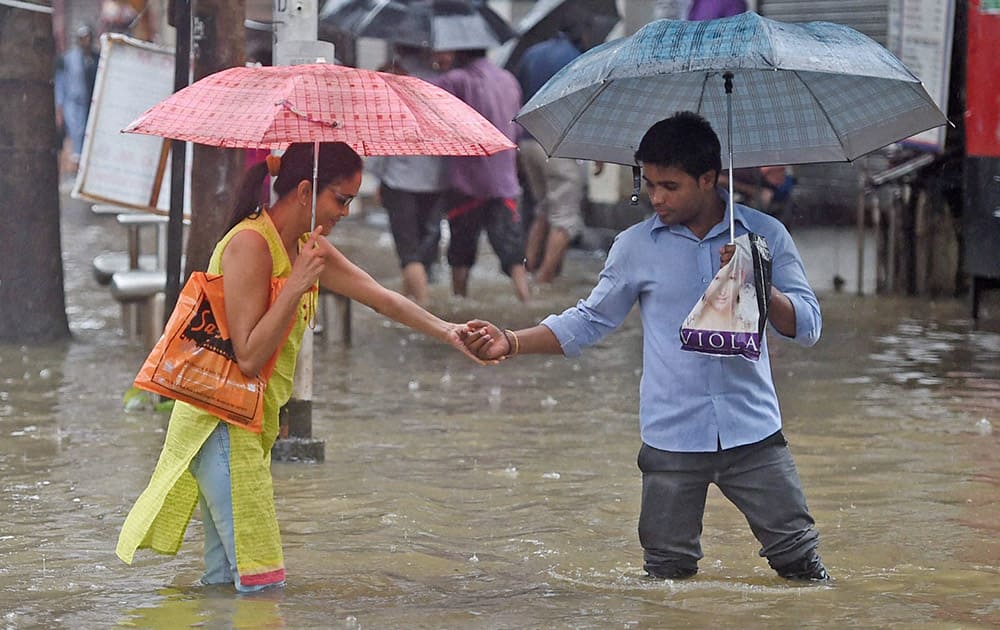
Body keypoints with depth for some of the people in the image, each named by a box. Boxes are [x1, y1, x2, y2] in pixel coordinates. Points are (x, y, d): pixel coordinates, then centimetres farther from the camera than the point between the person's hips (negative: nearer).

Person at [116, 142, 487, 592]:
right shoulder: (251, 243, -18)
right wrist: (297, 286, -25)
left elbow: (381, 297, 14)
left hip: (251, 428, 10)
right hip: (222, 422, -10)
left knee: (224, 579, 13)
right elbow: (249, 357, -23)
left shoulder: (306, 246, 10)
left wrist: (446, 332, 6)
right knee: (262, 581, -11)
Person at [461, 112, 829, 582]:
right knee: (668, 573, 3)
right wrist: (511, 343, 2)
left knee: (799, 559, -2)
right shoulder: (636, 247, 5)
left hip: (753, 433, -1)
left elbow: (807, 327, 0)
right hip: (671, 438, 1)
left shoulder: (764, 235, 3)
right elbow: (590, 321, 13)